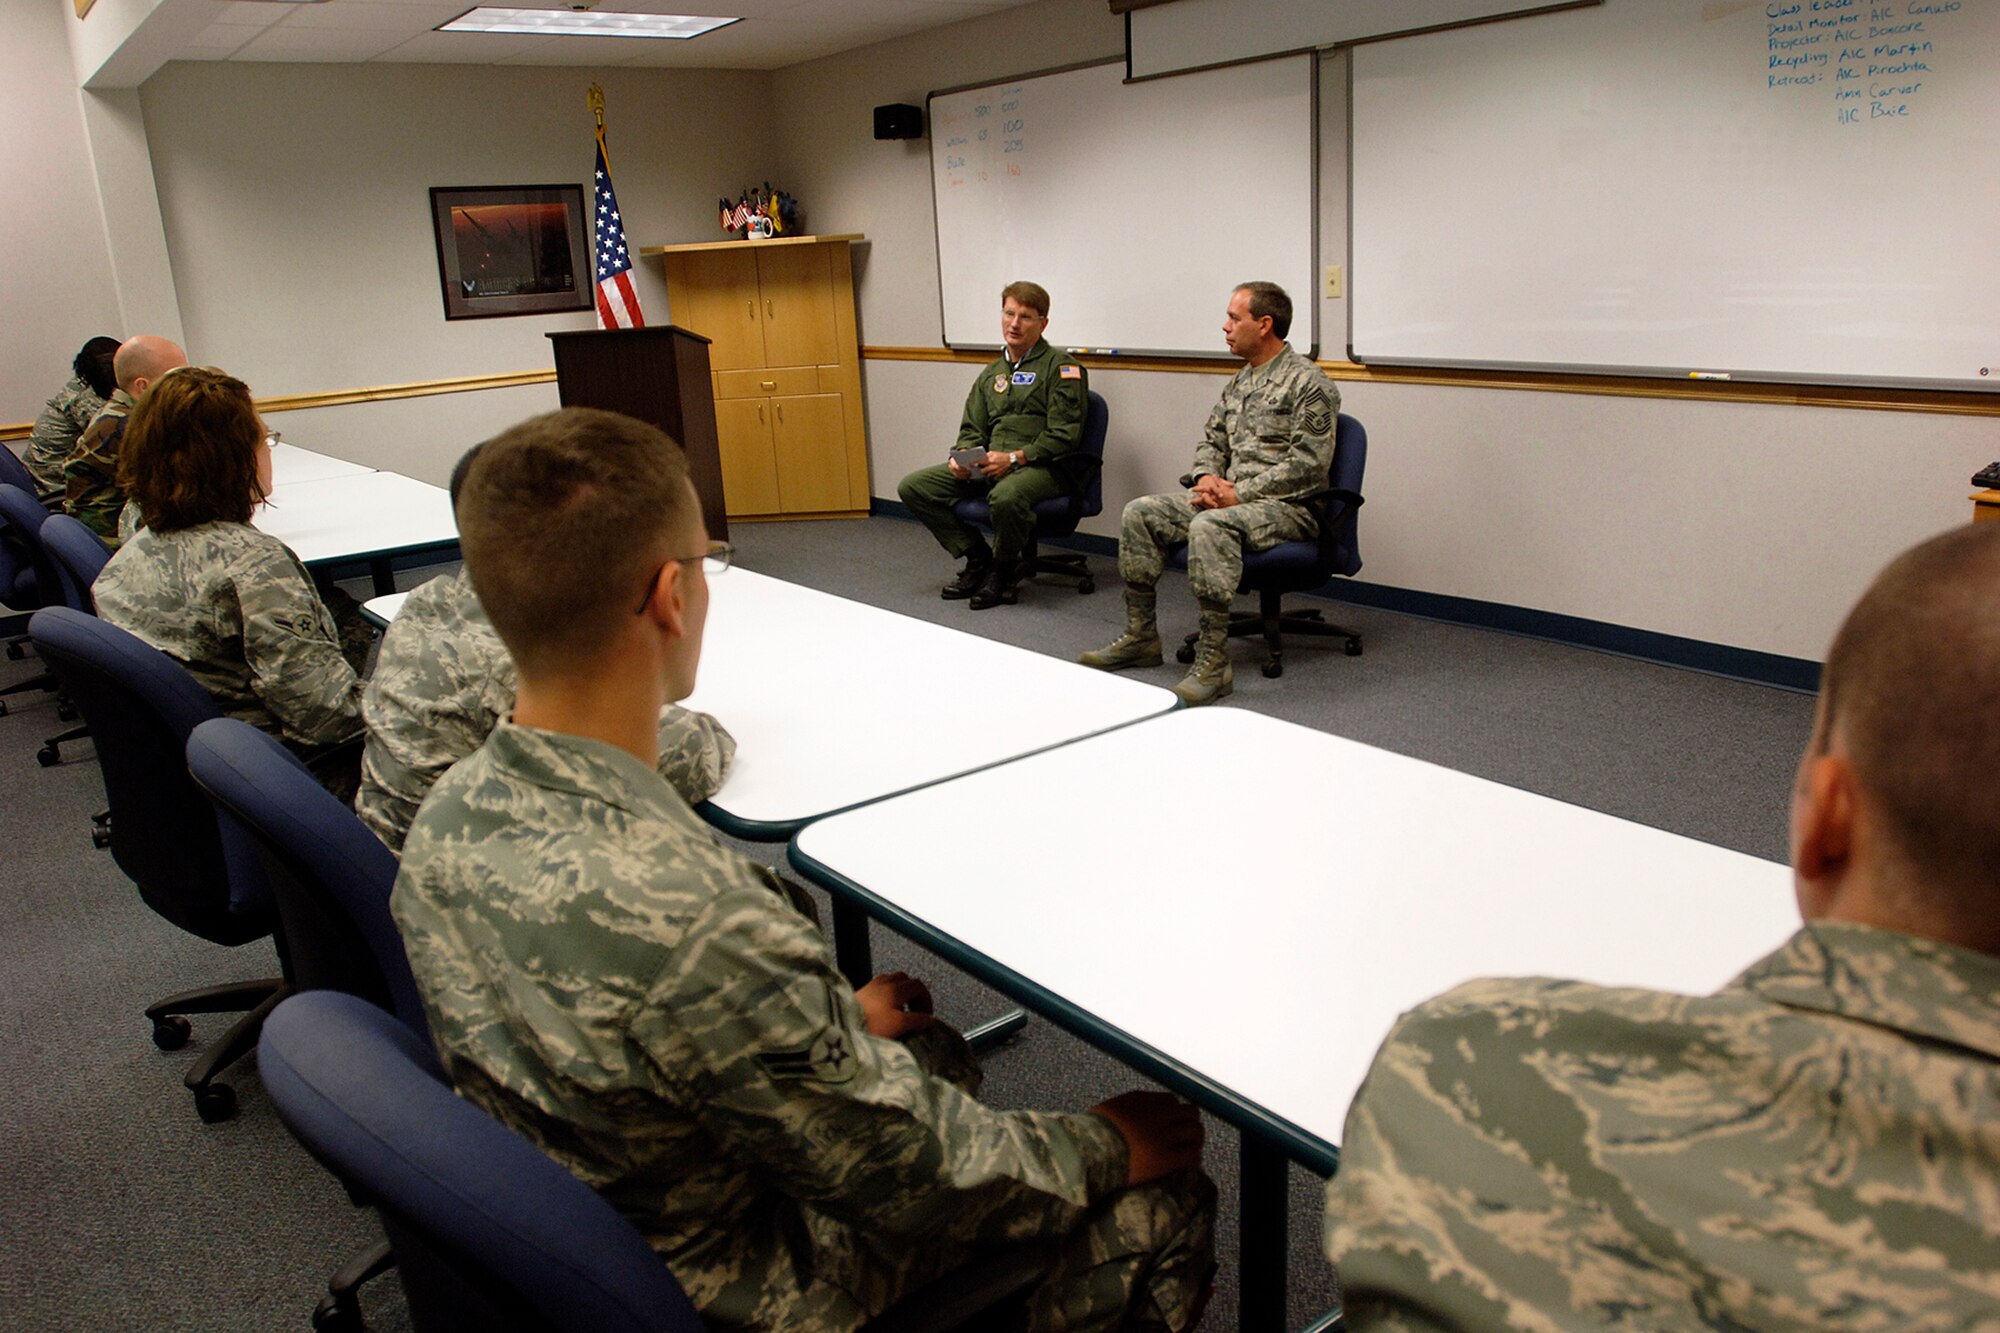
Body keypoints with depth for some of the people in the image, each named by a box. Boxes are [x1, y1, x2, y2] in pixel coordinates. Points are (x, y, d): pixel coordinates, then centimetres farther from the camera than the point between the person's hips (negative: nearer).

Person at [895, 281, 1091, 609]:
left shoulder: (1061, 367, -1)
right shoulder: (992, 373, 21)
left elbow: (1064, 435, -12)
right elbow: (972, 430, 21)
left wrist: (1015, 458, -23)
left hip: (1046, 466, -7)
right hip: (989, 465, 7)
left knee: (1006, 495, -42)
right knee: (913, 487, -7)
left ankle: (1004, 571, -10)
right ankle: (977, 559, 3)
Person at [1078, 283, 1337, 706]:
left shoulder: (1308, 382, -9)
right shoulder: (1241, 381, 17)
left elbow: (1308, 465, -17)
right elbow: (1212, 439, 21)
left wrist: (1239, 494, -20)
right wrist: (1206, 478, -2)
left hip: (1286, 506, -8)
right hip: (1230, 497, 8)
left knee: (1209, 526, -37)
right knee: (1140, 512, -7)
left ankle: (1213, 661, -33)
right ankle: (1141, 636, -2)